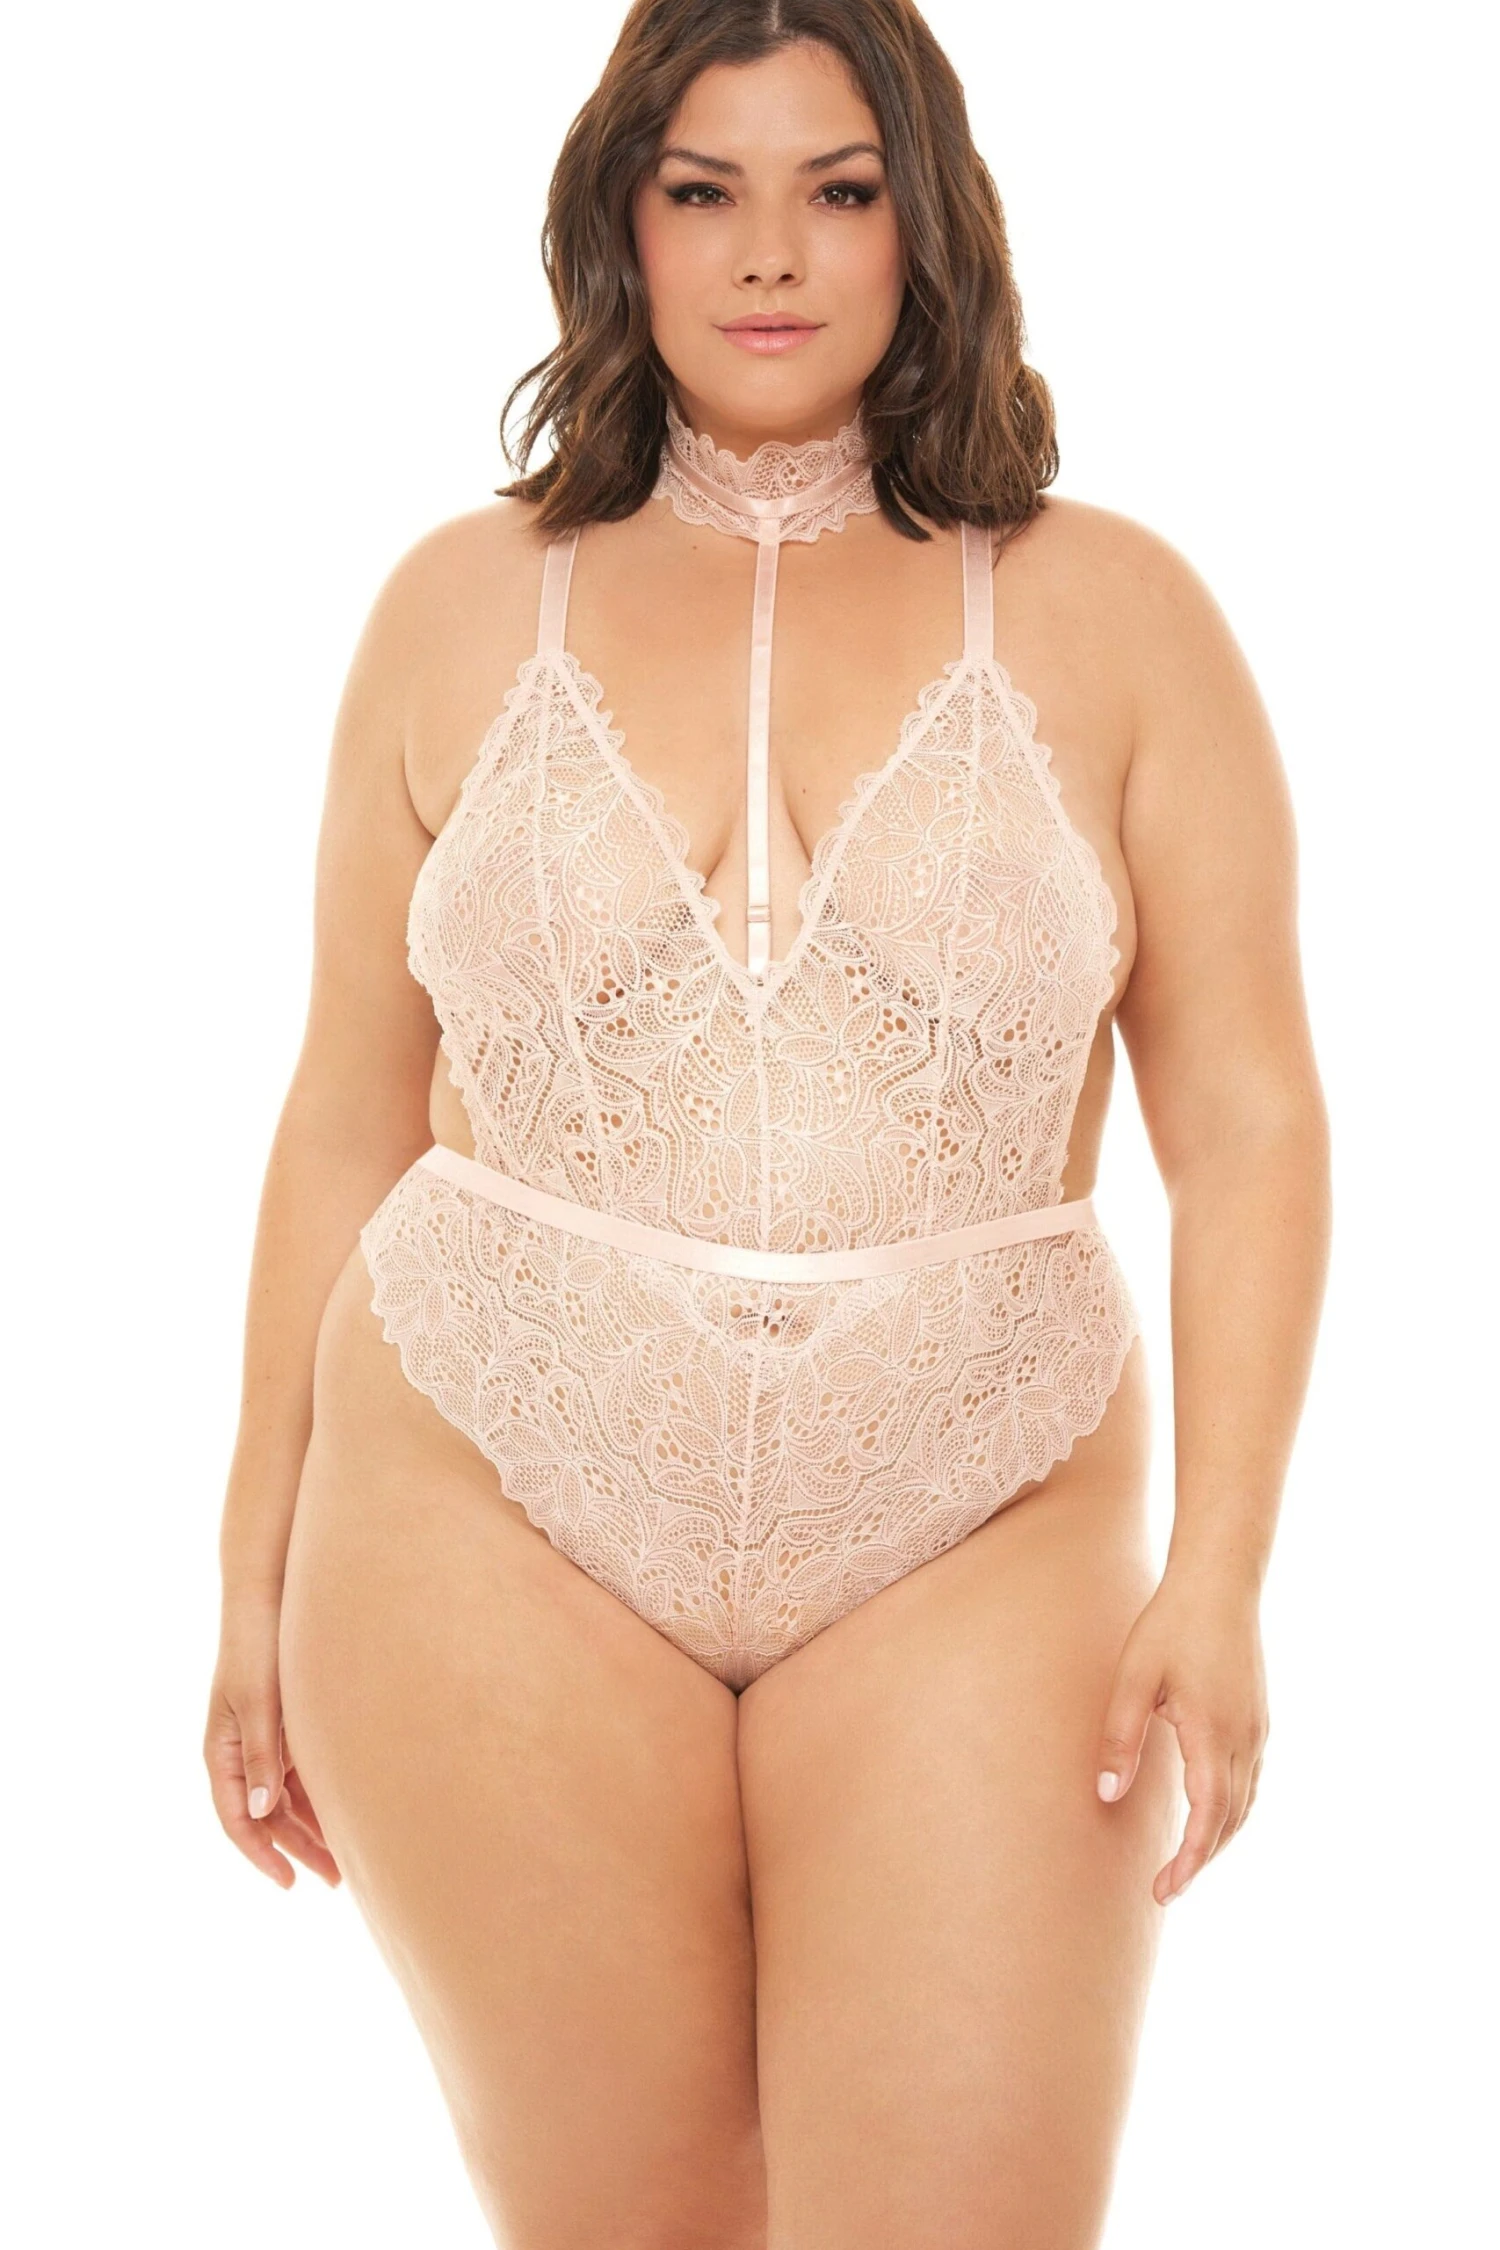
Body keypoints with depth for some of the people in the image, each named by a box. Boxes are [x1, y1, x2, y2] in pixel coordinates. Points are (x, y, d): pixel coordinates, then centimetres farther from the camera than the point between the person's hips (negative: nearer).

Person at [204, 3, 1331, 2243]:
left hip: (973, 1562, -1)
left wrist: (1219, 1569, -8)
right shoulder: (465, 606, 7)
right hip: (495, 1543, 1)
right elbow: (348, 1119, 9)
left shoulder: (1110, 613, 4)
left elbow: (1244, 1120, 1)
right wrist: (261, 1573, 10)